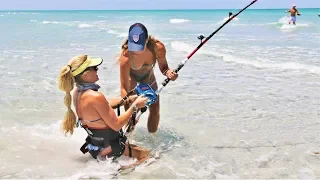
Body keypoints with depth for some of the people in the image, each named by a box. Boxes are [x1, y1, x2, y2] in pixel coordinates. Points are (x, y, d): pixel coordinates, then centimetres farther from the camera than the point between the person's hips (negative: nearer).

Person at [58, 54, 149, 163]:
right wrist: (134, 106, -14)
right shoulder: (95, 97, -31)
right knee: (146, 155, 4)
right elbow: (116, 125, -24)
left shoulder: (77, 93, -3)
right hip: (109, 149, -9)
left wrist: (127, 99, 12)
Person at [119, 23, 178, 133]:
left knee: (155, 110, 5)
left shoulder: (158, 48, -37)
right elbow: (124, 88, -38)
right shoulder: (126, 56, -43)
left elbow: (163, 67, -17)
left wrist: (169, 73, -41)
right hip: (130, 75, -3)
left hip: (148, 75, 3)